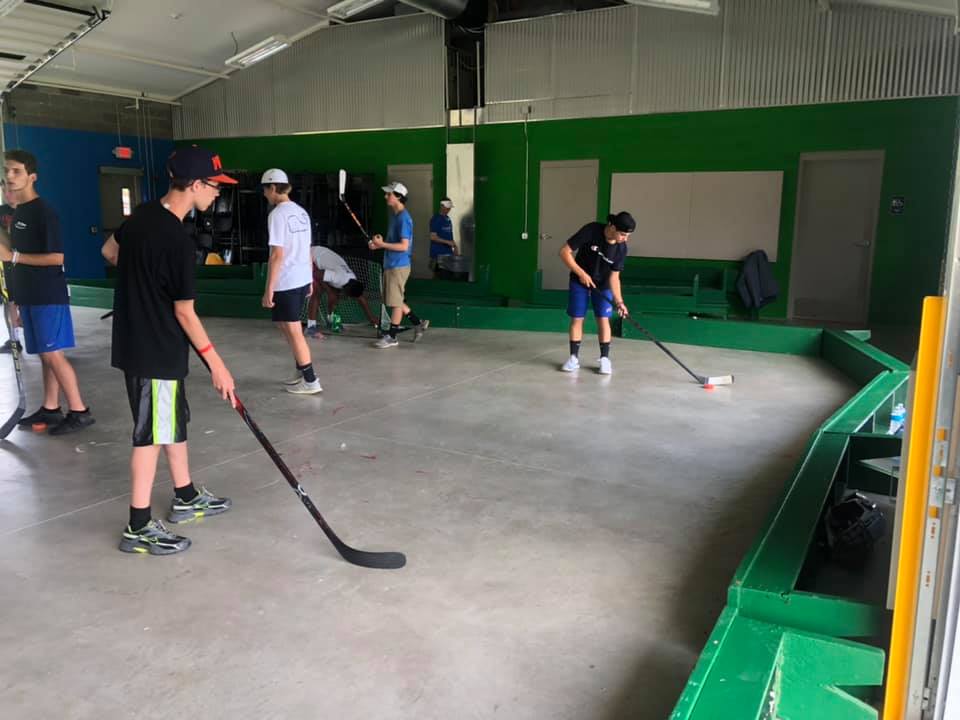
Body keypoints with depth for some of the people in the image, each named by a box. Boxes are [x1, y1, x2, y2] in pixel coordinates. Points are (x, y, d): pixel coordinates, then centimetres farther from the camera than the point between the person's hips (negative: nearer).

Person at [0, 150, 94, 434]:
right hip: (29, 297, 8)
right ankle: (50, 409, 18)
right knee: (45, 355, 12)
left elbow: (56, 257, -19)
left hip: (48, 296, -8)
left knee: (53, 354, -8)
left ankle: (79, 411, -2)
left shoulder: (44, 212, -13)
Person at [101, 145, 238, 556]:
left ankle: (186, 498, 33)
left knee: (174, 421, 19)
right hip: (155, 350, -9)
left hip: (135, 340, 9)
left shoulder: (143, 215, 3)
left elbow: (110, 251, 21)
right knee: (152, 434, -1)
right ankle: (139, 528, 9)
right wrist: (216, 363, -13)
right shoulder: (178, 241, -24)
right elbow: (184, 312, -19)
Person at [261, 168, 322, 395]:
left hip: (286, 282, -8)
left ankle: (310, 381, 8)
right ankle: (301, 371, 28)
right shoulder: (301, 212, 8)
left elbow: (277, 255, -18)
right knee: (287, 325, 21)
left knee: (293, 331, 2)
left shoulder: (277, 214, -14)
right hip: (302, 279, 8)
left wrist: (268, 289, -15)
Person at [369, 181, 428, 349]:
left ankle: (392, 337, 7)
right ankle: (418, 323, 25)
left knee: (395, 302, -1)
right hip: (391, 265, 10)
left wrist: (382, 244, -19)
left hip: (398, 266, -10)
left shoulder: (403, 218, -16)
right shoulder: (395, 216, 13)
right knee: (394, 300, 16)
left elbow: (403, 246, -22)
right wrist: (379, 244, 6)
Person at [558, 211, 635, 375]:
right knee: (576, 319, -1)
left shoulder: (621, 248, -19)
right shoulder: (590, 231, -28)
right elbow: (564, 252, -24)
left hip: (603, 285, 2)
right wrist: (581, 273, -25)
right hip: (579, 281, -1)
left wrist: (619, 301, -23)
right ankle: (574, 358, 9)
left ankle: (605, 359, 5)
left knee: (603, 319, -5)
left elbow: (614, 276, -13)